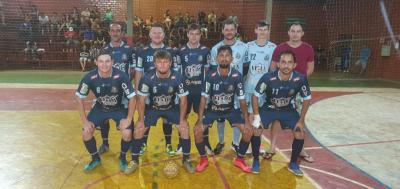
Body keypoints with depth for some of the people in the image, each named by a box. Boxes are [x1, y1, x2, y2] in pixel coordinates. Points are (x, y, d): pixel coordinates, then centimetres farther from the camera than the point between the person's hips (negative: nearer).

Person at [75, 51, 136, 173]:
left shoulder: (121, 76, -27)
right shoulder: (89, 77, -22)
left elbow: (132, 98, -19)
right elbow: (79, 98, -9)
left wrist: (129, 119, -22)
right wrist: (85, 121, -13)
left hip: (119, 108, -2)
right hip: (100, 108, 2)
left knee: (127, 133, -23)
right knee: (86, 132, -13)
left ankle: (122, 158, 8)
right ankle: (95, 159, 15)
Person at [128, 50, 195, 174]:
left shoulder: (177, 78, -23)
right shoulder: (147, 78, -24)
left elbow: (183, 100, -12)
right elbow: (141, 100, -14)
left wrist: (182, 119, -14)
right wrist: (141, 120, -15)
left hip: (171, 108, 0)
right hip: (152, 108, 0)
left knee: (185, 128, -13)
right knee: (138, 129, -12)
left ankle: (186, 160, 7)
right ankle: (134, 161, 9)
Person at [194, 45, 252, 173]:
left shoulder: (237, 76, -17)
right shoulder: (211, 75, -19)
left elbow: (242, 99, -10)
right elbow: (204, 98, -16)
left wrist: (247, 121, -14)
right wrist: (200, 121, -22)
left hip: (230, 110, 1)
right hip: (212, 109, -1)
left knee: (248, 131, -14)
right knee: (197, 130, -20)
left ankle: (239, 159, 11)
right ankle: (203, 159, 6)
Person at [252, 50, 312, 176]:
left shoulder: (300, 79, -24)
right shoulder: (268, 78, -30)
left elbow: (307, 99, -8)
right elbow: (255, 96, -16)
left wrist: (301, 120, -8)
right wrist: (256, 117, -20)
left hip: (288, 110, 2)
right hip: (269, 108, -1)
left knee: (300, 134, -9)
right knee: (256, 130, -18)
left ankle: (293, 164, 15)